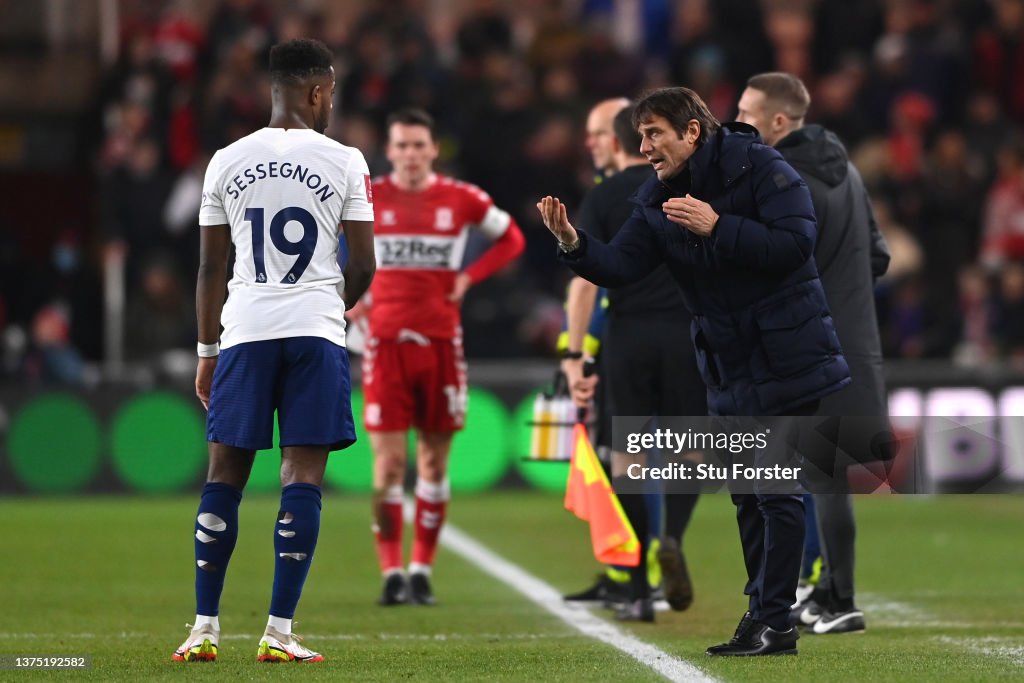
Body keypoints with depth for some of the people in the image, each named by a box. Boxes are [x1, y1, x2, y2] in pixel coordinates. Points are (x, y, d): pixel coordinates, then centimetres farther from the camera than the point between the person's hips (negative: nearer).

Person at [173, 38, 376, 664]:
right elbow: (363, 267, 2)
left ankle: (205, 628, 8)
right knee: (302, 477, -1)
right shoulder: (344, 162, 0)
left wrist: (208, 348, 18)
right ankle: (280, 632, -5)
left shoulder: (227, 162, 6)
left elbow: (211, 268, 9)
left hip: (244, 330, 2)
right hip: (316, 330, -2)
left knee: (225, 473, 8)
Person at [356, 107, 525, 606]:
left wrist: (469, 278, 3)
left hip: (441, 341, 1)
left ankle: (421, 570, 13)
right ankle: (391, 572, -3)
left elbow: (511, 239, 17)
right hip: (386, 343, -1)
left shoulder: (461, 200, 2)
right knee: (388, 460, -7)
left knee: (434, 459, 4)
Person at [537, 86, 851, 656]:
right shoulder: (657, 201, 6)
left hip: (787, 358, -8)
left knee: (778, 492, -8)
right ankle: (767, 620, 20)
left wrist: (717, 228, -26)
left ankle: (771, 622, -7)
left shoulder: (760, 169, -13)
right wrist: (574, 245, -22)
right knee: (747, 495, 12)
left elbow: (796, 244, -22)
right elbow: (622, 265, -4)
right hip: (730, 369, 8)